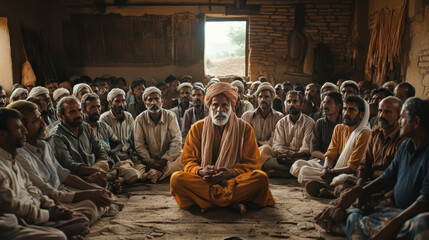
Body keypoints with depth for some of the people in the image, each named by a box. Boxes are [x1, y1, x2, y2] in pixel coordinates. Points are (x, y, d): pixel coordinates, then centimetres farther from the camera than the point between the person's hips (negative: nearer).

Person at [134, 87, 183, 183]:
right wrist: (150, 162, -21)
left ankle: (154, 174, -41)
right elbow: (139, 145, -6)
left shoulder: (170, 116, -4)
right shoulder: (140, 119, -2)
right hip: (149, 159, 0)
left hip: (168, 158, 0)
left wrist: (163, 161, -19)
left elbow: (176, 142, -9)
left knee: (183, 157, -31)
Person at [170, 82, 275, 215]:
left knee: (261, 178, -29)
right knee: (176, 178, -29)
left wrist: (232, 172, -17)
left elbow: (252, 163, 3)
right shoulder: (197, 128, 10)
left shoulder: (244, 128, 8)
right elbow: (188, 160, 6)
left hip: (235, 180, 0)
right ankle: (232, 201, -24)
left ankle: (209, 200, -23)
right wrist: (200, 171, -18)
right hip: (204, 180, 1)